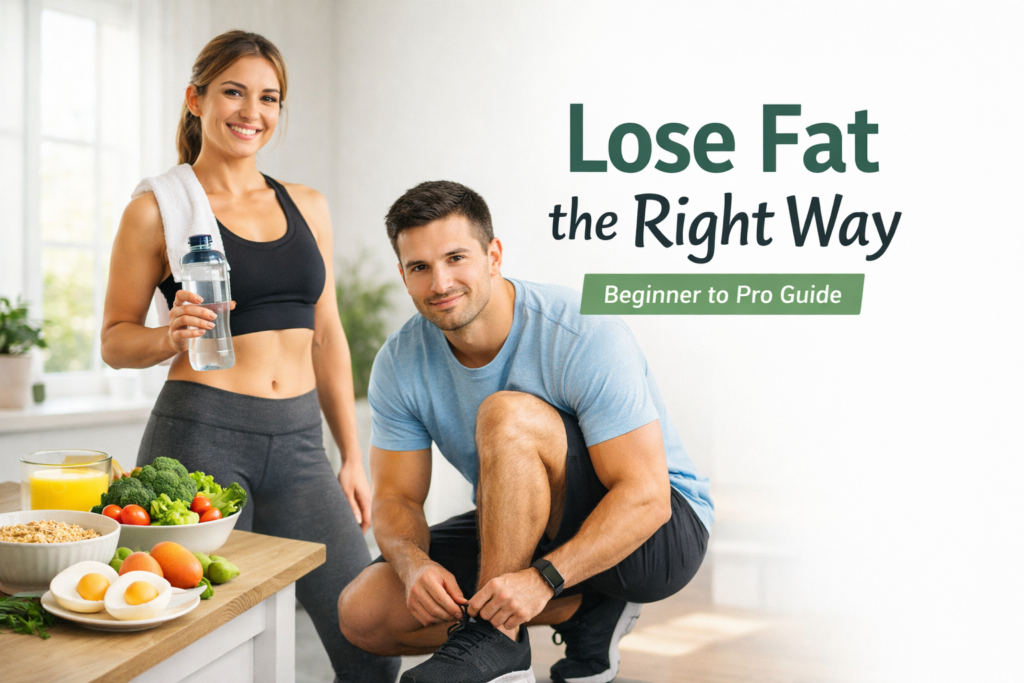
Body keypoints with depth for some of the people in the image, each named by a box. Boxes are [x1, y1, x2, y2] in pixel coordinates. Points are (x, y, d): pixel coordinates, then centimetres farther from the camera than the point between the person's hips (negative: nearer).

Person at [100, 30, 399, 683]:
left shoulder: (308, 206, 13)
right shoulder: (157, 209, 1)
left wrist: (353, 457, 13)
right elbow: (116, 340, 5)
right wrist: (173, 336, -17)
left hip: (298, 442, 4)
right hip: (200, 437, -4)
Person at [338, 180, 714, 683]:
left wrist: (542, 578, -41)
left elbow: (645, 497, -28)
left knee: (506, 414, -32)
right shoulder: (401, 364, -8)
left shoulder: (585, 336, -26)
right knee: (363, 613, -9)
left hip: (660, 532, -7)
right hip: (538, 533, 7)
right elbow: (396, 499, -5)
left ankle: (497, 641, -23)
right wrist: (414, 565, -28)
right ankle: (582, 611, -3)